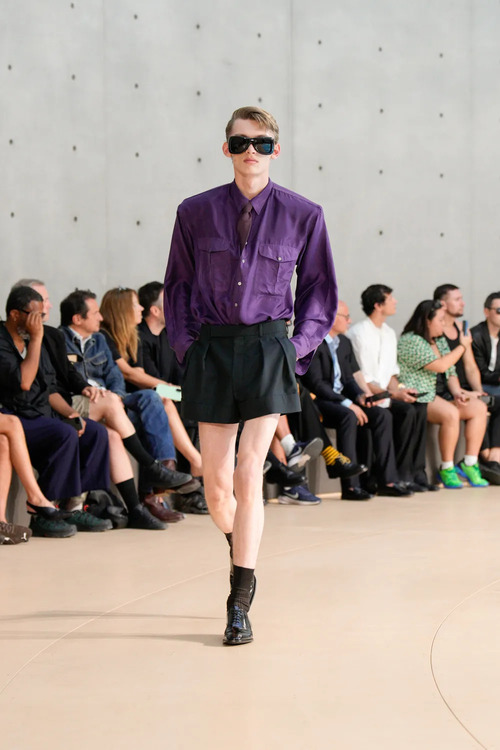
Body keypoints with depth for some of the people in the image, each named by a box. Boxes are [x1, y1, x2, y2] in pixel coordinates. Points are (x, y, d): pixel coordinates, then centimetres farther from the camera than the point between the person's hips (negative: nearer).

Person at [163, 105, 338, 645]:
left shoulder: (303, 215, 2)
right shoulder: (195, 213, 4)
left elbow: (319, 288, 12)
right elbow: (178, 285, 14)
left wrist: (297, 349, 2)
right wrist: (185, 346, 3)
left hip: (268, 347, -2)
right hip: (212, 349, 2)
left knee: (248, 475, -11)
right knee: (217, 489, 4)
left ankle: (240, 605, -1)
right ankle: (242, 551, 38)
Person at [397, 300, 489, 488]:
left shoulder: (440, 341, 19)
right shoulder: (410, 341, -12)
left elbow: (450, 373, 19)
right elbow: (440, 366, -19)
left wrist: (457, 392, -2)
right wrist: (462, 347, -6)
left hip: (437, 396, 9)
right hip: (416, 398, -9)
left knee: (479, 407, -7)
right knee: (451, 413, -33)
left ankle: (469, 464, -7)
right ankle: (447, 469, -21)